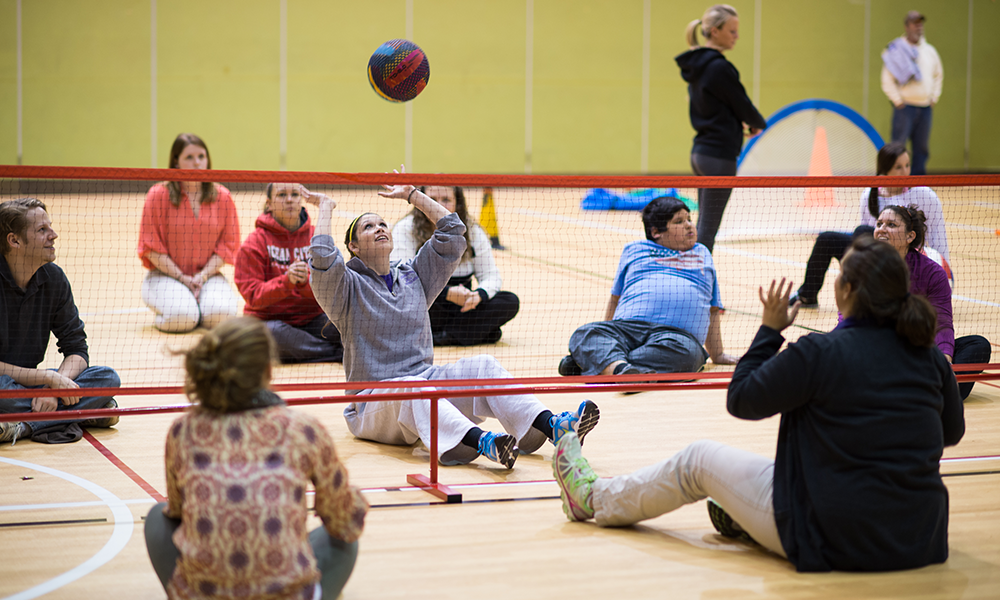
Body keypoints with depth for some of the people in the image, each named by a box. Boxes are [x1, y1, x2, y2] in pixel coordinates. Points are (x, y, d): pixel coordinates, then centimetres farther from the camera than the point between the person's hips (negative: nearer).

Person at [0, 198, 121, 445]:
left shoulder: (53, 278, 0)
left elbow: (77, 350, 1)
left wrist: (54, 387, -19)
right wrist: (49, 378, -23)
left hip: (29, 381, 6)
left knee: (108, 377, -13)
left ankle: (24, 425, -25)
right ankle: (82, 412, -22)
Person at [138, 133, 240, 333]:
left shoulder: (222, 197, 2)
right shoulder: (158, 195, -6)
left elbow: (228, 244, 3)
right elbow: (151, 246, -5)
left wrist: (203, 276, -12)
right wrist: (181, 277, -13)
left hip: (208, 274, 2)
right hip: (166, 274, -2)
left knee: (220, 314, -27)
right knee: (182, 317, -30)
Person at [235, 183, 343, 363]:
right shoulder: (255, 242, -3)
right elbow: (253, 297, -11)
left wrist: (305, 282, -25)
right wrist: (287, 281, -28)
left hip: (312, 319, 2)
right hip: (269, 319, -2)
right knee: (273, 332, -38)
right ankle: (340, 352, -25)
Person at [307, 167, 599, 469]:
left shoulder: (413, 275, 19)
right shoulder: (350, 286, 3)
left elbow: (452, 230, 15)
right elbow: (322, 257, -19)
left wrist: (412, 194, 18)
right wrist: (326, 207, -4)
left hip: (426, 380, 5)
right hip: (372, 403, -5)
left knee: (482, 365, -21)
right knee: (412, 388, -38)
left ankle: (551, 425, -43)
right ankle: (480, 442, -66)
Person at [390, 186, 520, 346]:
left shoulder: (473, 232, 3)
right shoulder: (405, 229, -9)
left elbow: (491, 275, 2)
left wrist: (479, 294, -24)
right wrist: (447, 293, -29)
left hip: (460, 308, 4)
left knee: (510, 302, -16)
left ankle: (437, 336, -25)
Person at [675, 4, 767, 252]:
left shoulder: (696, 65, 11)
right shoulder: (719, 68, -17)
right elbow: (743, 105, -10)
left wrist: (738, 124, 7)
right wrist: (759, 125, 10)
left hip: (701, 151, 9)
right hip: (719, 155, -9)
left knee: (703, 226, 12)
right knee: (708, 229, -6)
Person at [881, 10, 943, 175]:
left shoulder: (929, 50, 12)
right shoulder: (895, 50, -5)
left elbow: (938, 75, 23)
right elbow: (887, 81, -6)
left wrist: (934, 98, 13)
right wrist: (898, 101, -10)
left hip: (925, 108, 5)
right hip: (905, 107, -5)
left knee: (922, 148, 6)